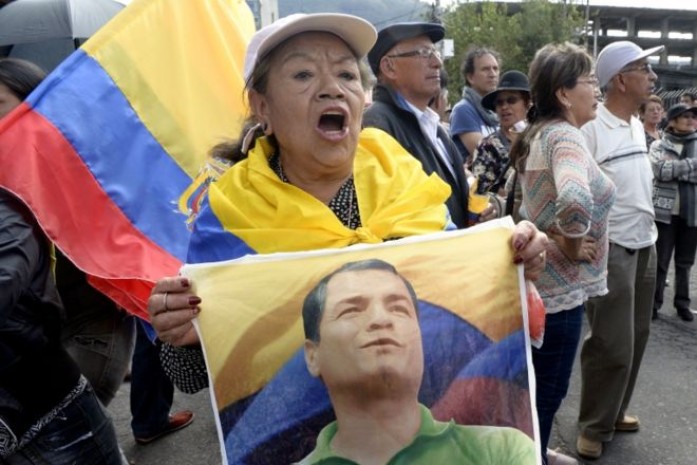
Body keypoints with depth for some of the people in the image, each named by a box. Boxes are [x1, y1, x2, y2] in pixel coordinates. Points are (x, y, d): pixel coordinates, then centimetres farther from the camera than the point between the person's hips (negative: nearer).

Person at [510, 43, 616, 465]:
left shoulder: (539, 133, 7)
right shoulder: (566, 135, -21)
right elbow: (575, 199, -41)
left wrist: (553, 237, 11)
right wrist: (571, 244, -23)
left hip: (541, 276, 10)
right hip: (559, 284, -10)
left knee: (537, 385, 24)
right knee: (548, 390, 7)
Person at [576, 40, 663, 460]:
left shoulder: (637, 124, 11)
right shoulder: (590, 127, -16)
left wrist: (649, 231, 19)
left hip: (645, 244, 8)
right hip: (608, 248, -8)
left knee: (636, 336, 15)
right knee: (612, 343, -2)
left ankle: (615, 411, 32)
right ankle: (594, 426, 17)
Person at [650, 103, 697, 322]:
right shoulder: (659, 145, 1)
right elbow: (661, 170, -17)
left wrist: (676, 171, -13)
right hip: (665, 210, -3)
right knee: (660, 261, 3)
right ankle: (654, 302, 14)